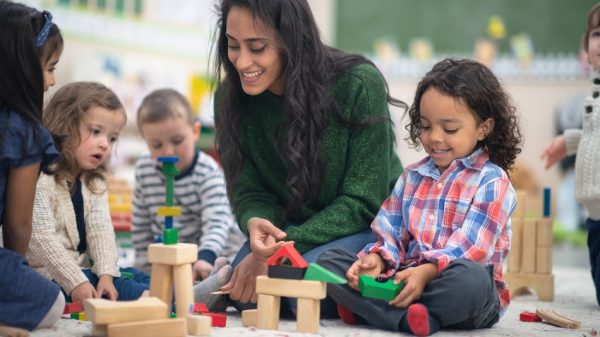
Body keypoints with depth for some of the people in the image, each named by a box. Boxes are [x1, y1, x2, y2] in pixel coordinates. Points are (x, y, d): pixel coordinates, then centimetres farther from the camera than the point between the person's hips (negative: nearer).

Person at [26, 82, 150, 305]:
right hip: (49, 276, -8)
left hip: (83, 268, 9)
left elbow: (100, 230, -1)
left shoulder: (94, 182, 9)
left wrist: (106, 274, -17)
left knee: (137, 277, -8)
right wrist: (75, 282, -26)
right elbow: (42, 240, -22)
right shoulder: (39, 180, -17)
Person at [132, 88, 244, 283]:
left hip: (214, 260, -5)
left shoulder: (208, 172, -16)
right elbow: (140, 225, 10)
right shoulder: (144, 170, -1)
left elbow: (216, 222, -28)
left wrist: (205, 258, -45)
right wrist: (147, 266, 6)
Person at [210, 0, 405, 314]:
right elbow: (249, 195, -5)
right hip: (290, 226, 3)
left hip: (367, 226, -3)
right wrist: (255, 225, -31)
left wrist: (279, 250, -28)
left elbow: (363, 202, -19)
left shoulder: (358, 84, -23)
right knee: (240, 288, -25)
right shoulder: (229, 97, -9)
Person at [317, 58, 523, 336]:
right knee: (329, 260, -11)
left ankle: (366, 310, -30)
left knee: (470, 277, -41)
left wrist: (426, 271, -29)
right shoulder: (412, 177, 18)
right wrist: (377, 259, -11)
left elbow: (470, 249, -14)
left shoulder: (492, 182, -2)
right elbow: (390, 233, 13)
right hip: (403, 280, 5)